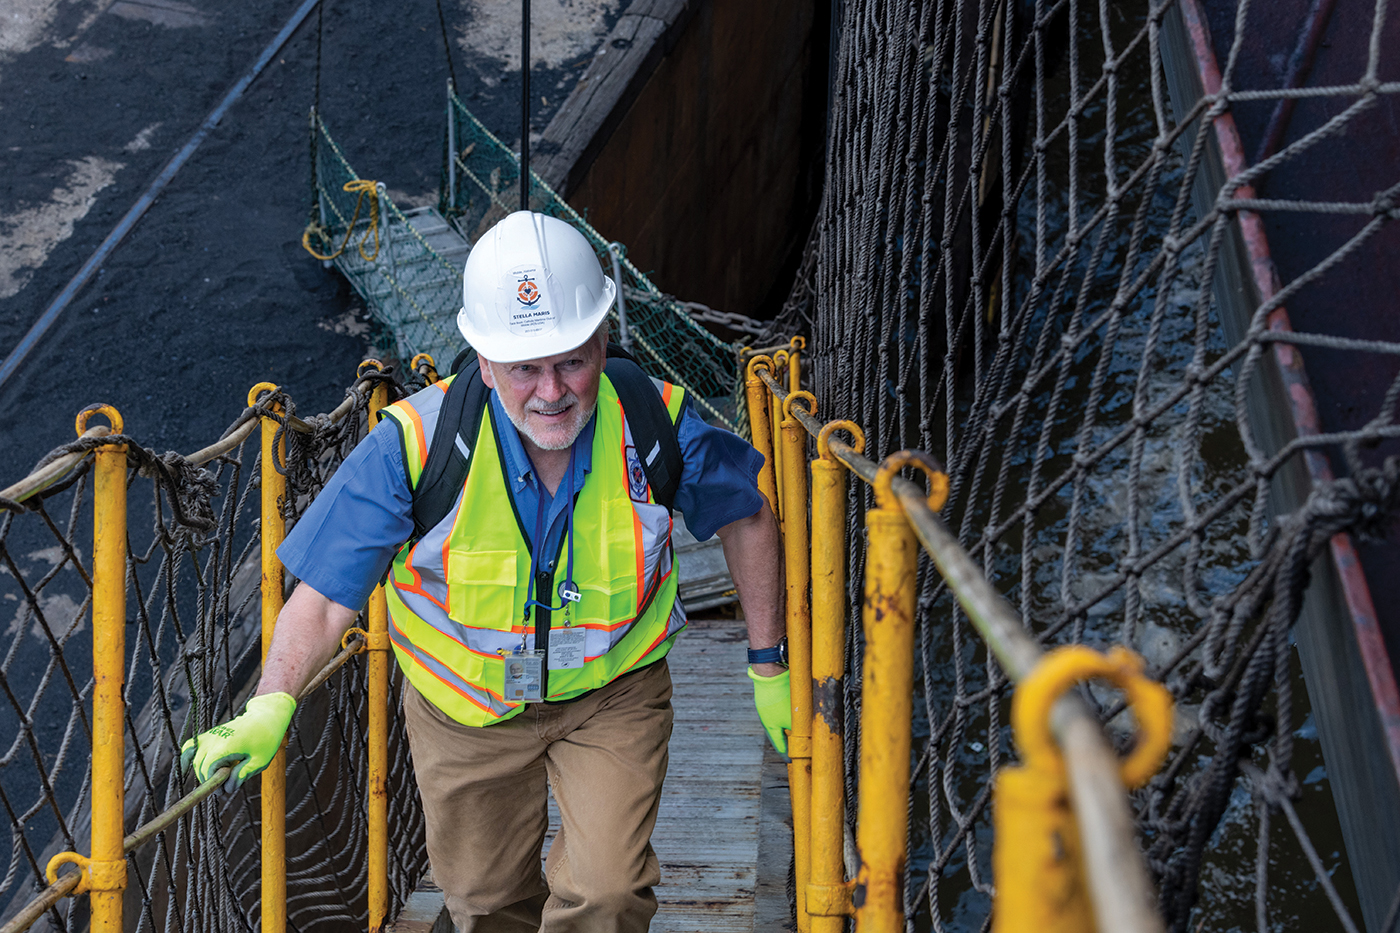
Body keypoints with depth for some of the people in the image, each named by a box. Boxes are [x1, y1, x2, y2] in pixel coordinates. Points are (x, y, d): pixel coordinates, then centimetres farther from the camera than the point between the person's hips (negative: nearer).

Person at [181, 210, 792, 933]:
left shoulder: (659, 424, -24)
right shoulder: (415, 444, -29)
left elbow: (745, 518, -4)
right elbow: (324, 596, -23)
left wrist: (768, 666, -1)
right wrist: (272, 704, -39)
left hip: (613, 691, 0)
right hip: (466, 703, 1)